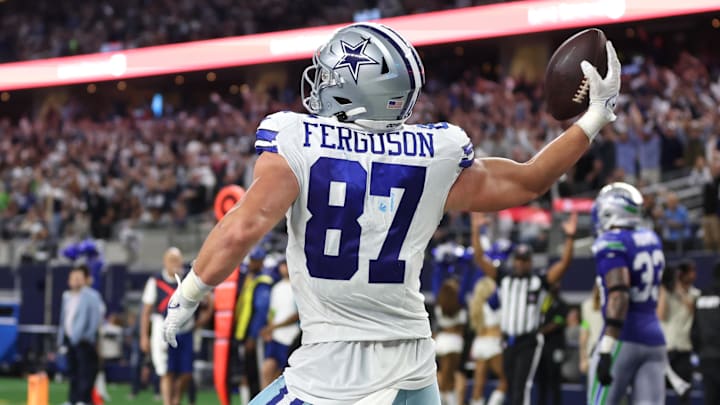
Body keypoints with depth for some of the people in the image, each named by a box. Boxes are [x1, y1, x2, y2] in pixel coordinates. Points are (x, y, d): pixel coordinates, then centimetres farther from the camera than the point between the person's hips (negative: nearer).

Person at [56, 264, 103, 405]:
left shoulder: (91, 296, -8)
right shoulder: (67, 296, 16)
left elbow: (96, 318, -11)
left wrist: (88, 335, -16)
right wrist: (61, 338, 18)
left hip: (83, 340, -7)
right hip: (70, 338, 7)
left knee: (85, 371, -7)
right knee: (73, 371, 12)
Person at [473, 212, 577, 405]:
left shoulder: (540, 281, 1)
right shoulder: (503, 279, 8)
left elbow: (564, 264, -8)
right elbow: (480, 258, 5)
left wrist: (569, 237, -19)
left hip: (530, 342, -4)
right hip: (508, 341, 4)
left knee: (521, 389, -15)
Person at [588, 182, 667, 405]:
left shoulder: (611, 244, -10)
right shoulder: (651, 239, 12)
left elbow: (619, 296, -23)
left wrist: (606, 349, -29)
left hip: (624, 339, -7)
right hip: (654, 339, 7)